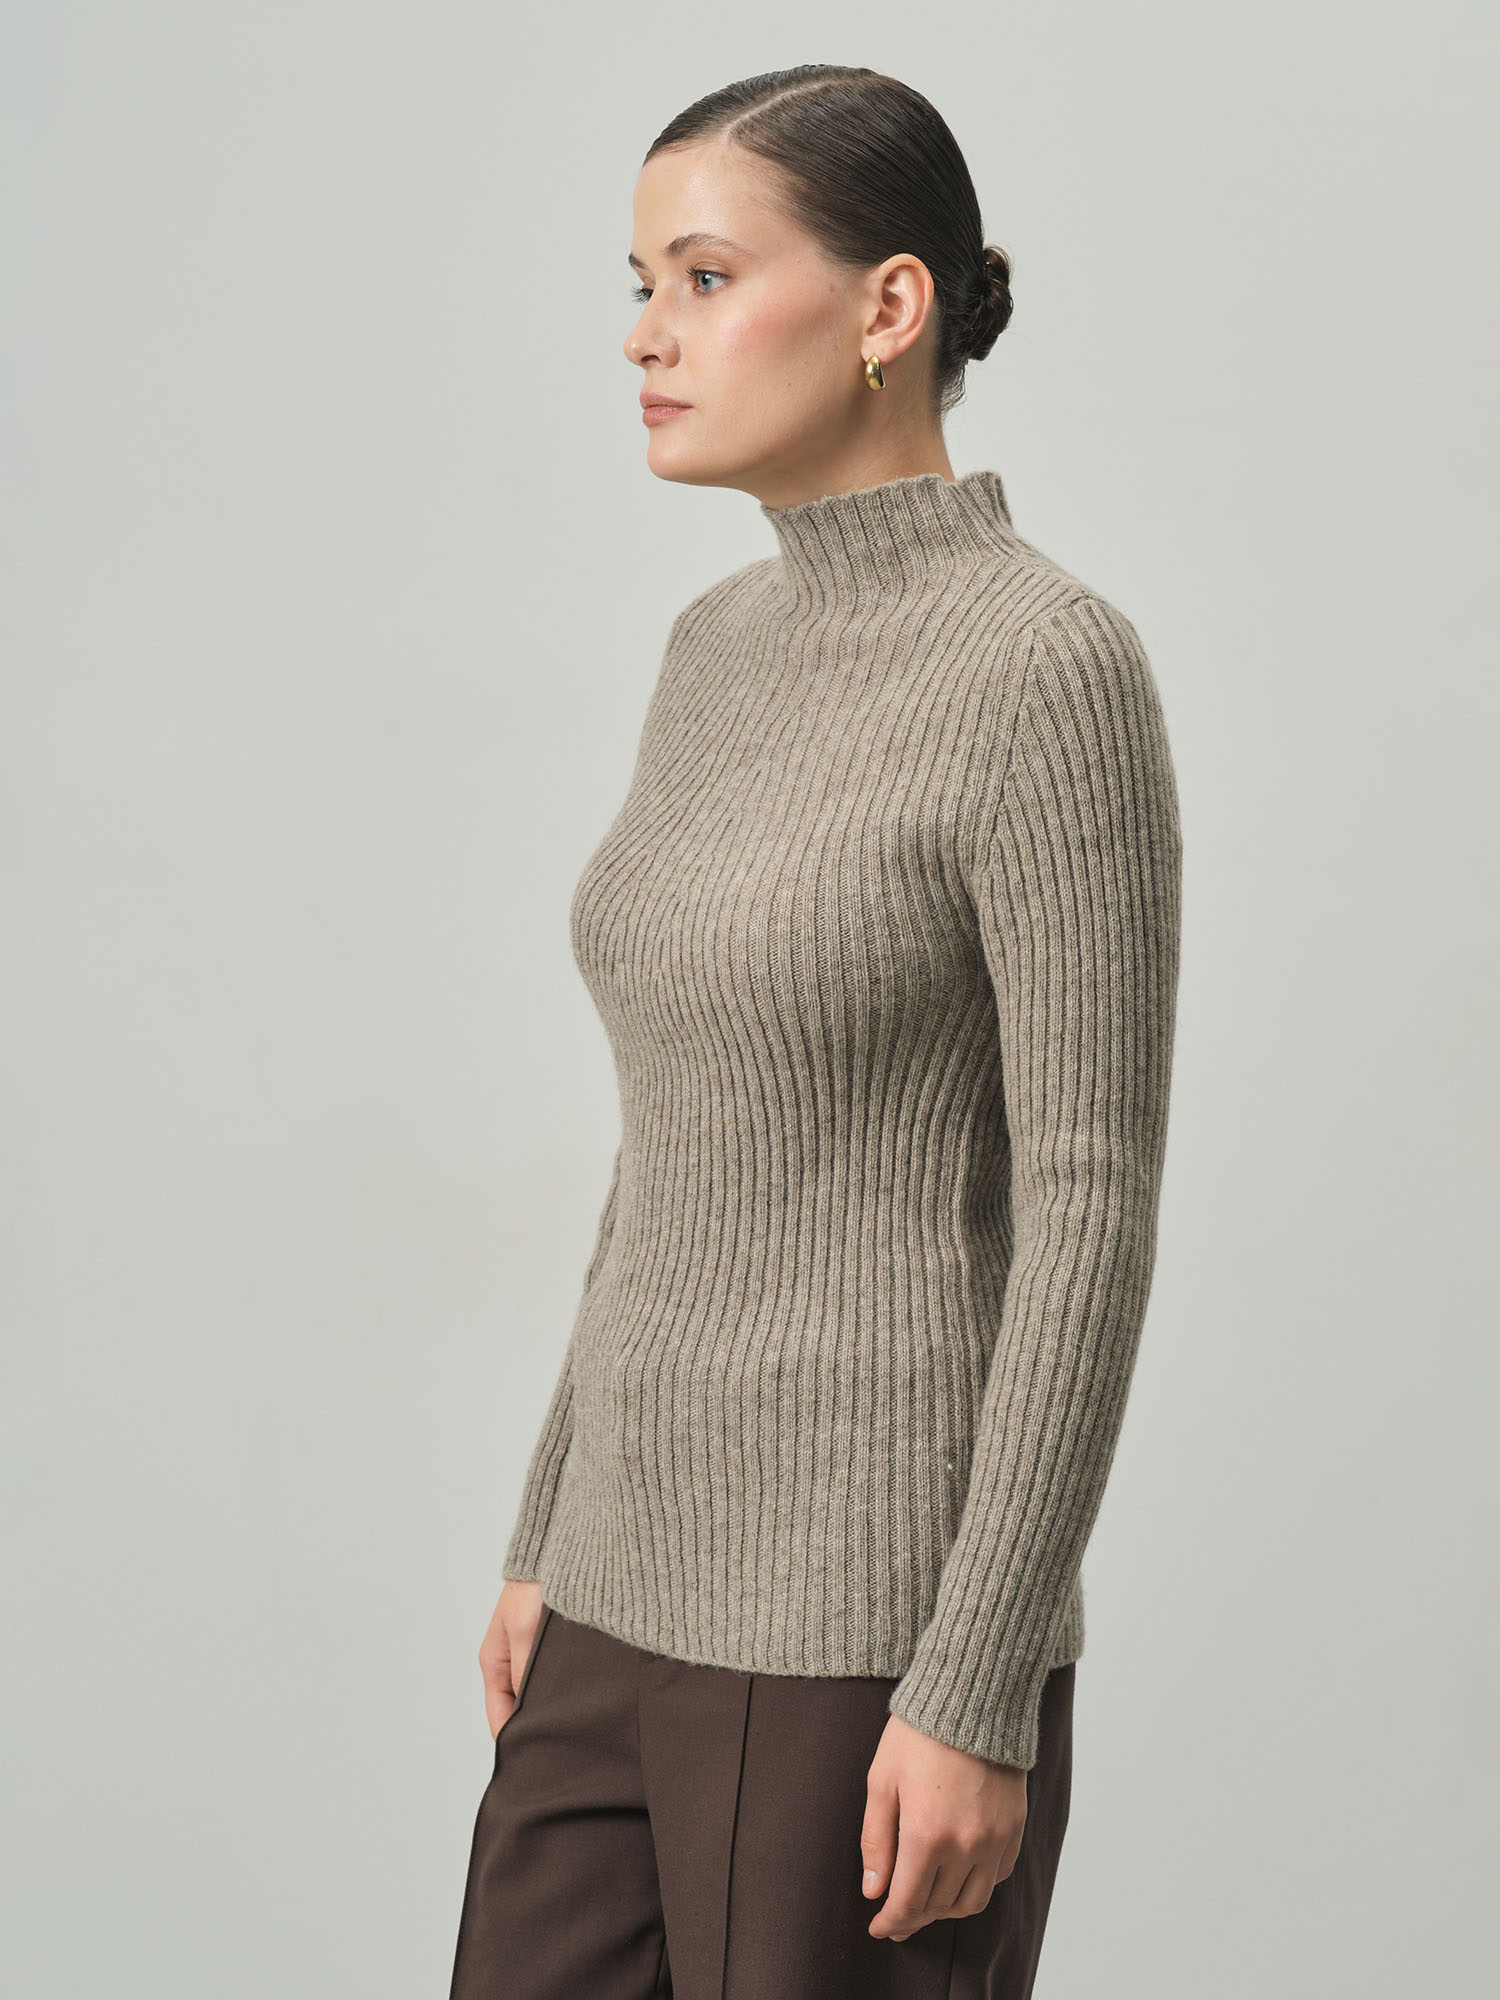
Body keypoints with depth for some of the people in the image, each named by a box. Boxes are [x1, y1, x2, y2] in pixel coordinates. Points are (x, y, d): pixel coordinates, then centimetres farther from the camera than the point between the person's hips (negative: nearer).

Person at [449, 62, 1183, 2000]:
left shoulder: (1055, 670, -15)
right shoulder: (729, 650, 11)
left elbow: (1094, 1211, -17)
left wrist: (980, 1698, -18)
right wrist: (552, 1541, 17)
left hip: (879, 1630, -8)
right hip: (660, 1600, 8)